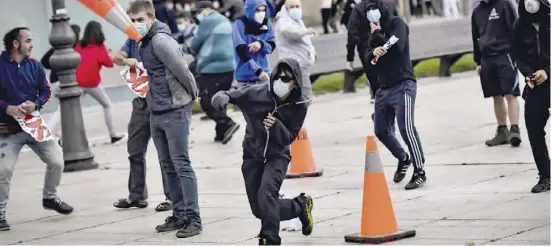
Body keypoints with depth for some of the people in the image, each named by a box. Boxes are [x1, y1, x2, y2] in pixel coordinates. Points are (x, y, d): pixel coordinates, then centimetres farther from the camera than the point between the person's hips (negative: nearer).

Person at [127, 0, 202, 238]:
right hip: (156, 113, 9)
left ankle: (193, 219, -5)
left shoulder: (161, 41, -17)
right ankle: (179, 215, 17)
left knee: (182, 166, -7)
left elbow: (182, 71, -16)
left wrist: (192, 96, -3)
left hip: (175, 112, -9)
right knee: (168, 167, 11)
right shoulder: (143, 43, 12)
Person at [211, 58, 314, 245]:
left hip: (277, 156, -2)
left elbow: (290, 137, -8)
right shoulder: (256, 93, -15)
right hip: (252, 155, 2)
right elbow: (226, 96, -12)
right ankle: (301, 206, 32)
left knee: (266, 194, -30)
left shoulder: (298, 106, -12)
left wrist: (277, 126, -30)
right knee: (260, 210, 6)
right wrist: (221, 98, -37)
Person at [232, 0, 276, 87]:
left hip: (263, 74, 4)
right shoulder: (240, 24, -12)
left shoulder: (266, 23, 3)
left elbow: (272, 47, 5)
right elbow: (241, 51, -20)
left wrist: (261, 44, -19)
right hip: (245, 76, -4)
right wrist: (257, 70, -28)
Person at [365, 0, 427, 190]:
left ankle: (419, 172, -14)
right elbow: (368, 59, 7)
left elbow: (396, 47, -19)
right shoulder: (376, 32, 16)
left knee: (406, 128, -18)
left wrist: (378, 36, -8)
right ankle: (403, 159, 34)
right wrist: (374, 51, -14)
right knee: (381, 131, 12)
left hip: (403, 86, -8)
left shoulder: (396, 23, -3)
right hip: (384, 88, 8)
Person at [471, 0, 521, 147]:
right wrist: (478, 62, 16)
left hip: (504, 56, -6)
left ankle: (515, 130, -10)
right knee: (497, 97, 10)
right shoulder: (477, 12, 12)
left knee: (510, 95, -9)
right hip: (487, 59, 6)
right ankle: (502, 131, 17)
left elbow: (515, 31, -8)